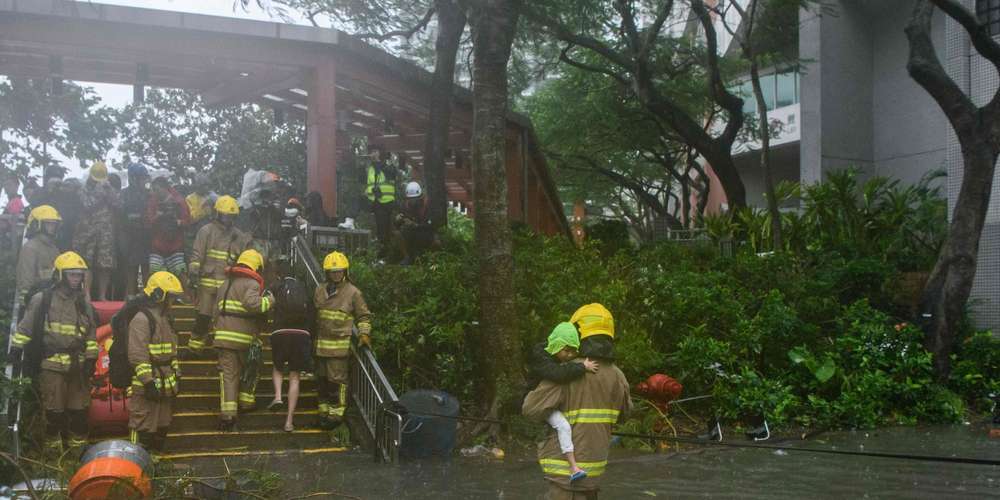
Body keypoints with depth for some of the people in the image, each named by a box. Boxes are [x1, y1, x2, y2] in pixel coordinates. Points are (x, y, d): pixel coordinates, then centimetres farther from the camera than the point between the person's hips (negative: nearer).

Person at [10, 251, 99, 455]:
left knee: (79, 408, 7)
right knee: (54, 409, -2)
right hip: (52, 364, -4)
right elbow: (25, 327, 2)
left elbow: (91, 333, 14)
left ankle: (78, 444, 18)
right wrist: (16, 348, -3)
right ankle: (53, 444, 11)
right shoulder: (42, 299, -1)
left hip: (78, 364, 4)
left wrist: (91, 358, 8)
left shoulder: (84, 302, 12)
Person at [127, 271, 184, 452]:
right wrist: (149, 382, -23)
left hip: (165, 387, 10)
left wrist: (176, 376, 20)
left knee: (161, 427, 17)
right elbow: (137, 355, -21)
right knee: (143, 429, -6)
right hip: (146, 389, -9)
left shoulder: (166, 320, 16)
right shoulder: (141, 320, -15)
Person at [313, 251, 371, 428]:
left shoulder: (352, 292, -5)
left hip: (339, 345, -6)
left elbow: (364, 316, 3)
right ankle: (324, 411, 24)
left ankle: (336, 413, 5)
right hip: (320, 344, 6)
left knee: (337, 380, -4)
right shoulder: (320, 291, 10)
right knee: (321, 379, 12)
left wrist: (364, 334, -11)